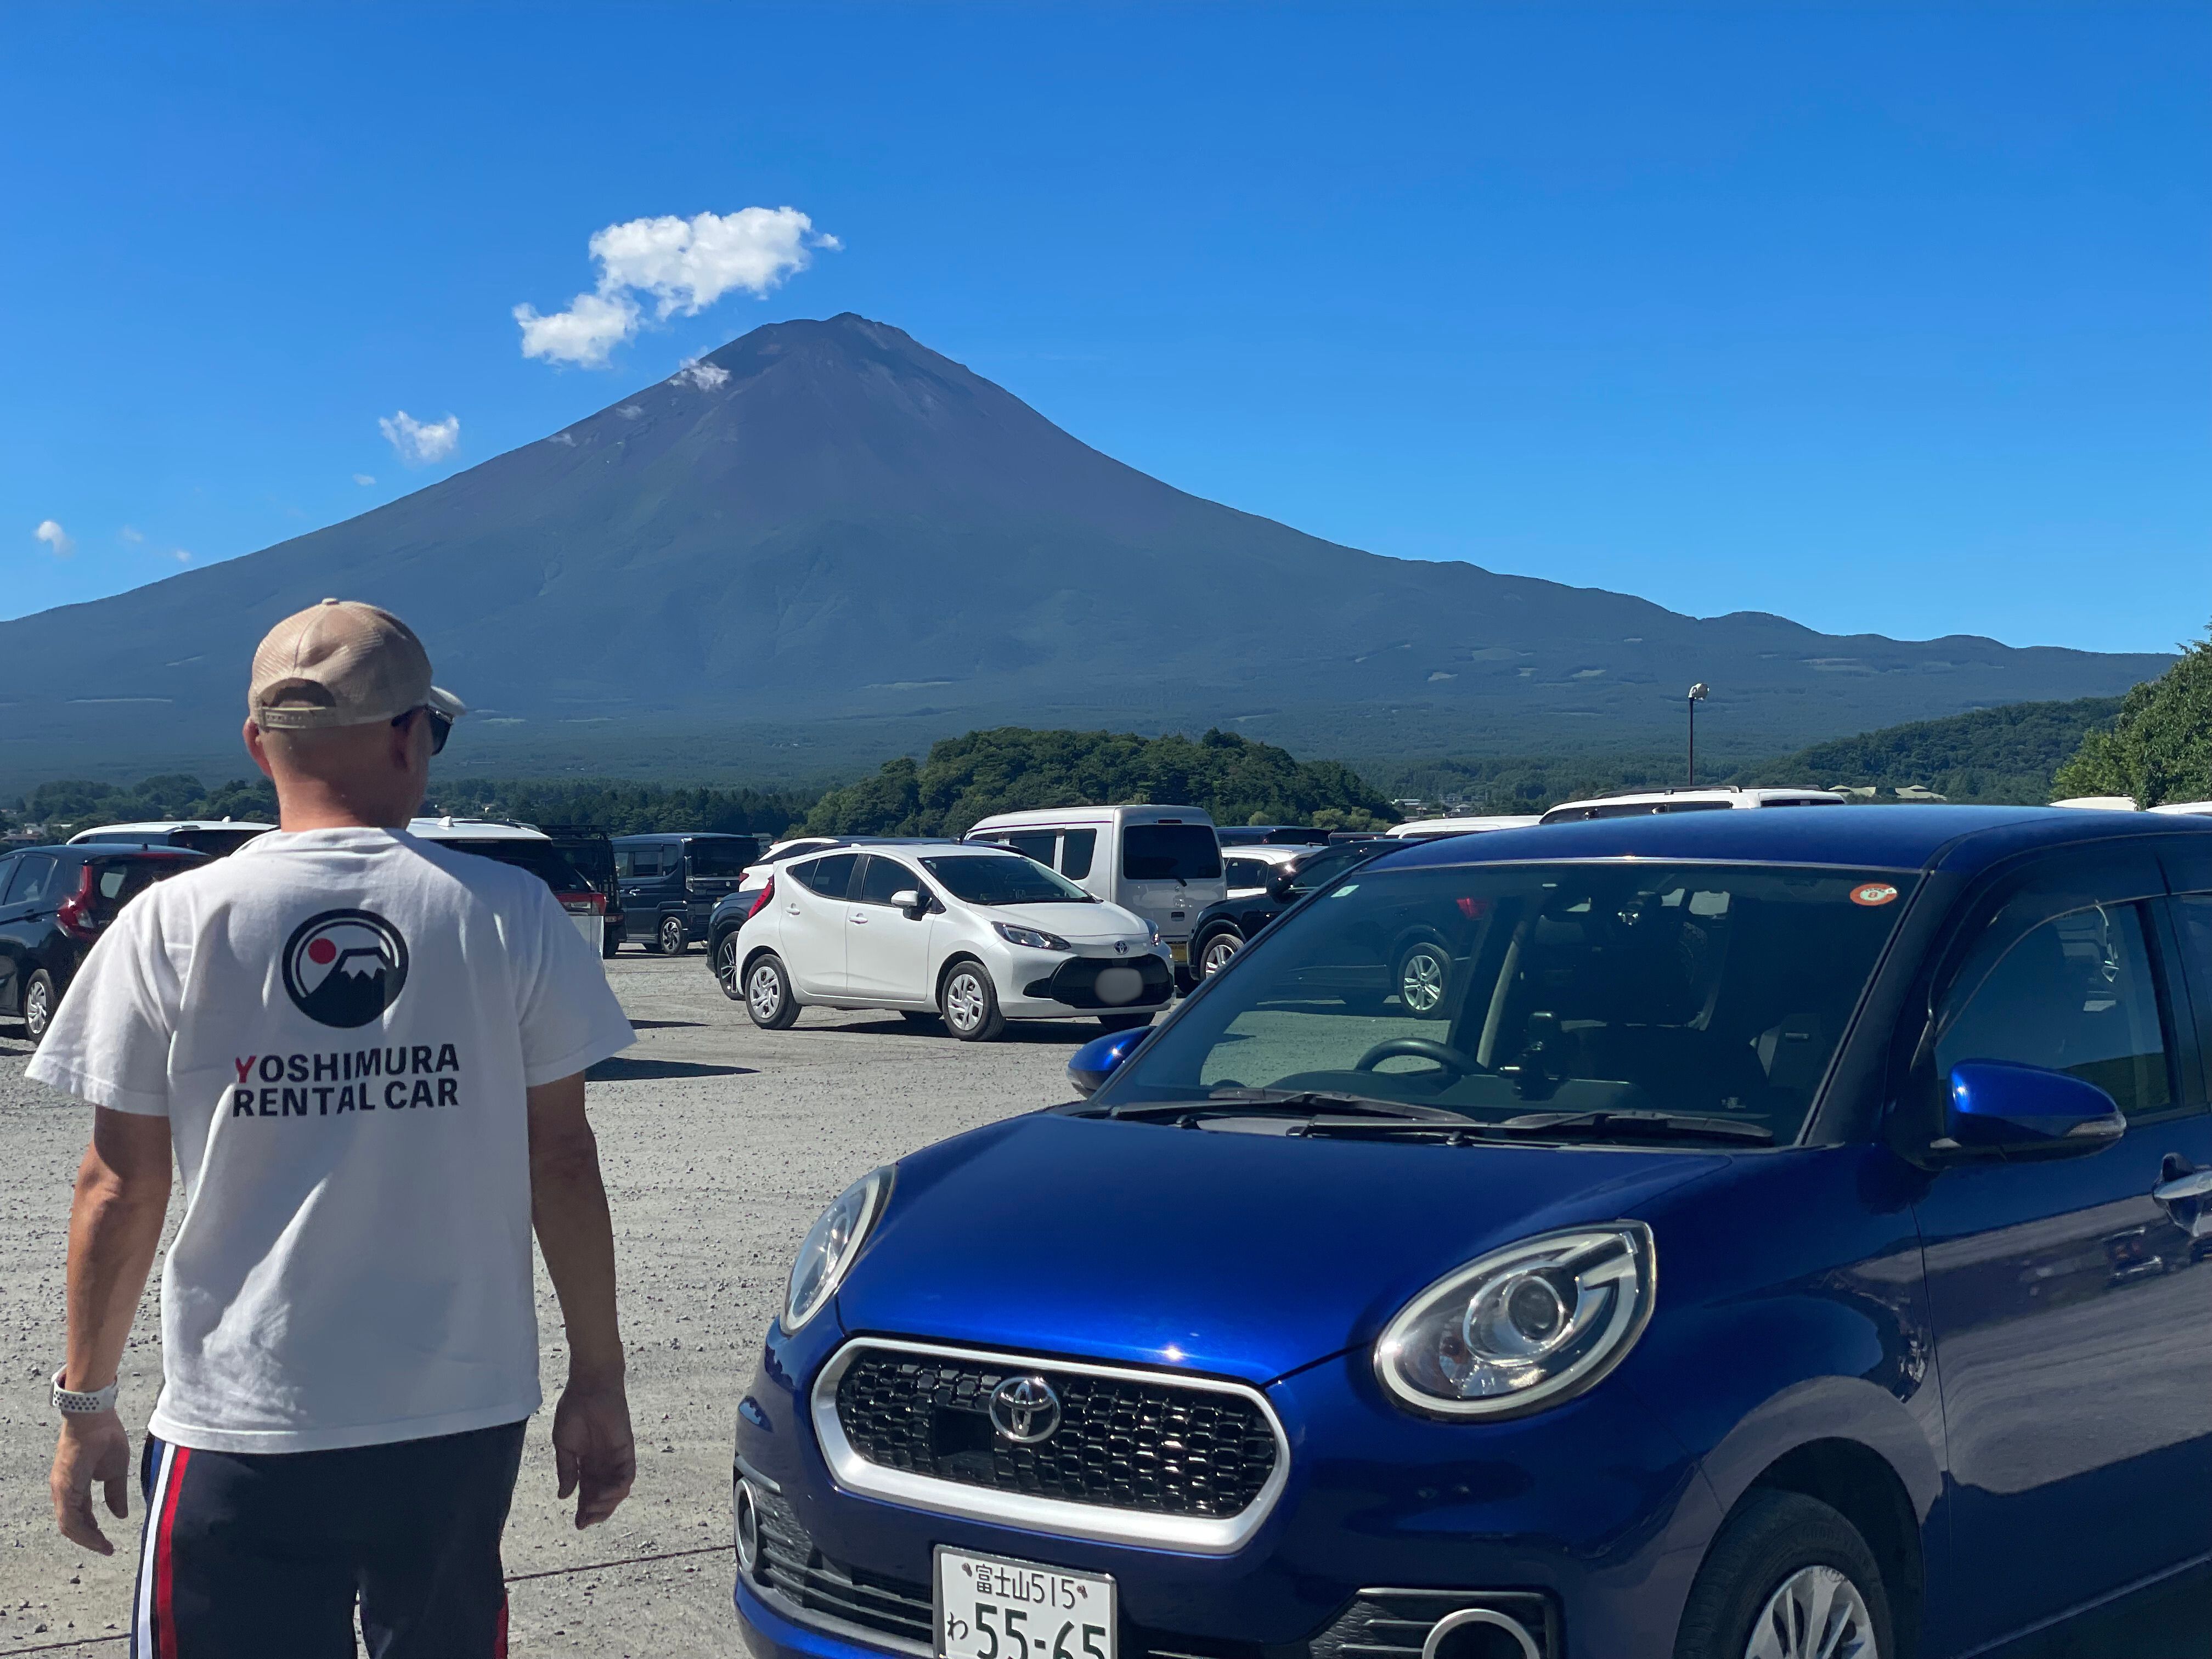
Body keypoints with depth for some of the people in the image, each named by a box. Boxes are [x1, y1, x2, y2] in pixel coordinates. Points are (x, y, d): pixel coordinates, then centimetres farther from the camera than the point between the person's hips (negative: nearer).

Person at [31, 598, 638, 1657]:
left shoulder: (170, 927, -5)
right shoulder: (510, 917, -4)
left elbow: (121, 1190, -3)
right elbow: (562, 1161, 0)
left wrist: (86, 1405, 9)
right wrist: (598, 1381, 9)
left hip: (244, 1437, -1)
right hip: (467, 1416, 2)